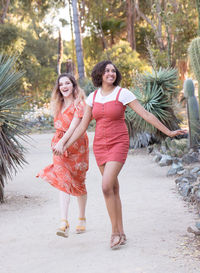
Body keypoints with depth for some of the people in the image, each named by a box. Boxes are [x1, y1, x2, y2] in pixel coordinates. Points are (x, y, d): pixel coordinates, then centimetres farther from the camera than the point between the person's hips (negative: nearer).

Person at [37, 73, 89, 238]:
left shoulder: (79, 103, -7)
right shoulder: (58, 105, 14)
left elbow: (74, 125, -19)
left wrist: (62, 142, -30)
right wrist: (58, 143, 8)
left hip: (76, 144, -4)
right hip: (59, 145, 4)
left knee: (78, 182, 8)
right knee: (63, 182, -10)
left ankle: (82, 219, 26)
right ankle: (64, 222, -19)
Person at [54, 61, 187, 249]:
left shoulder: (123, 93, -7)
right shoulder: (93, 97, 6)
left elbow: (146, 115, -5)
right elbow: (82, 126, 10)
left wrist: (168, 132, -5)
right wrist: (66, 145, 7)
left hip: (118, 144, -5)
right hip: (100, 145, 5)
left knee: (106, 186, -19)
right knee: (113, 189, 8)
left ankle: (115, 232, -6)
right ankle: (120, 233, 16)